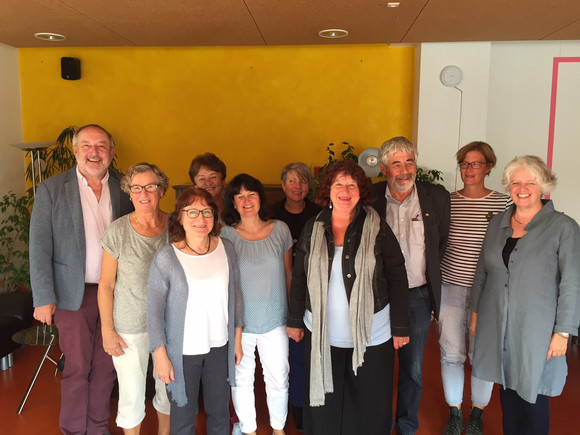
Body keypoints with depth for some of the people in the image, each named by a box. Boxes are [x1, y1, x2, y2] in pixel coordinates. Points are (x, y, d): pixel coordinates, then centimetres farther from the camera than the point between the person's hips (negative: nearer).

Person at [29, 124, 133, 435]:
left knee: (106, 366, 14)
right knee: (77, 368, 10)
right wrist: (44, 298, -9)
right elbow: (39, 247, -5)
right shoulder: (51, 189, -4)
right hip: (75, 293, -2)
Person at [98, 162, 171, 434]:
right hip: (130, 328, -3)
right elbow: (106, 285, -7)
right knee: (132, 394, 10)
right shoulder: (118, 232, -13)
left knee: (169, 388, 18)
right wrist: (107, 330, -6)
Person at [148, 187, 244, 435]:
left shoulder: (225, 249, -5)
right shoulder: (166, 258, -16)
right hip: (183, 350, -3)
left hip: (220, 345, 3)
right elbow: (154, 311, -10)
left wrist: (237, 338, 7)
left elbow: (235, 295, 4)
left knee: (220, 412, 20)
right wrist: (161, 356, -8)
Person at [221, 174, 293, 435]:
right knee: (241, 379, 13)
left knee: (278, 380, 12)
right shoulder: (226, 234, -7)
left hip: (275, 320, 1)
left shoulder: (280, 229, -2)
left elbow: (289, 274, 7)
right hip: (239, 322, -1)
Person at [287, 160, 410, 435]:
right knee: (324, 405, 15)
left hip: (371, 336, -1)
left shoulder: (377, 229, -7)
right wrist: (295, 320, 9)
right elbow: (299, 278, 6)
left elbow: (397, 278, -5)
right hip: (322, 336, 2)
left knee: (370, 408, 12)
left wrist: (400, 327, -4)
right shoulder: (313, 229, 0)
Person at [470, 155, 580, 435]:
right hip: (495, 327, 4)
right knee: (507, 390, 16)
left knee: (532, 397, 7)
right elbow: (482, 272, 11)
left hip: (536, 331, -4)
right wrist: (475, 313, 12)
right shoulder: (498, 223, 5)